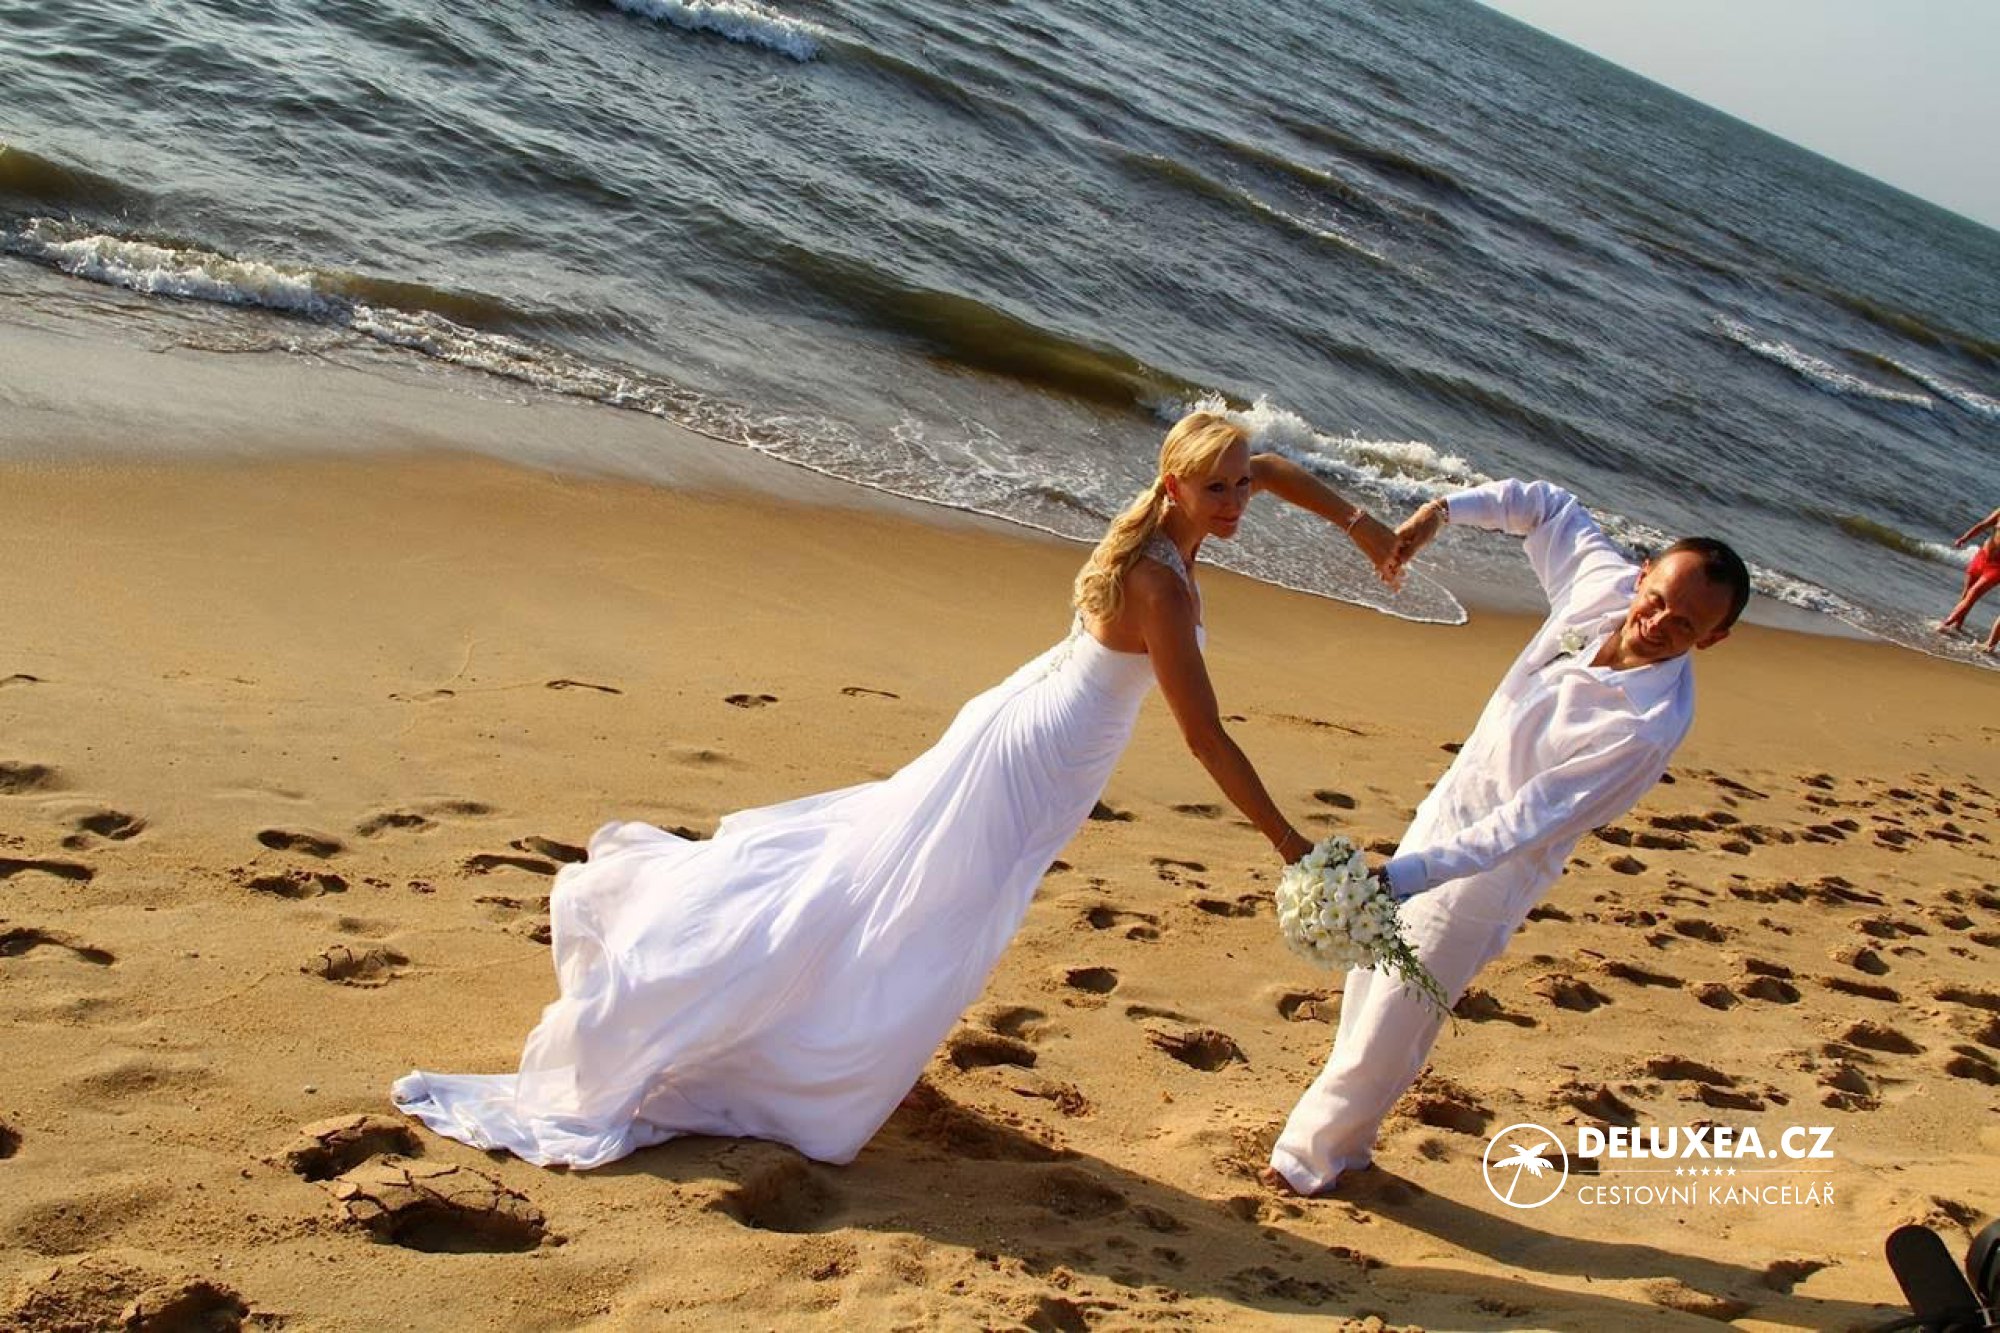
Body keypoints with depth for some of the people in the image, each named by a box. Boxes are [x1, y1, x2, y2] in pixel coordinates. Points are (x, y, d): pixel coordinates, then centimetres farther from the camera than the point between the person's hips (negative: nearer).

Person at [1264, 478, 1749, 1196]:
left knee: (1390, 1024, 4)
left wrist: (1396, 878, -36)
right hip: (1444, 812, 7)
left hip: (1488, 868, -7)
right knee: (1373, 977, 23)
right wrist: (1445, 509, -6)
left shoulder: (1649, 726, -32)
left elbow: (1518, 830, -32)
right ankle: (1343, 1116, 44)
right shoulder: (1602, 579, -15)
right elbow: (1547, 505, 7)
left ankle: (1315, 1156, 25)